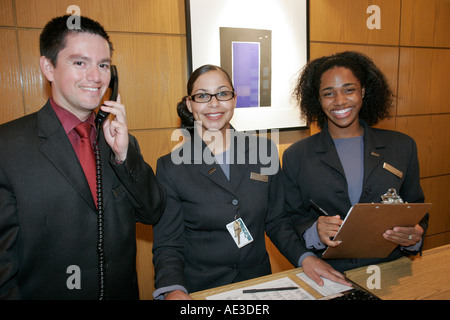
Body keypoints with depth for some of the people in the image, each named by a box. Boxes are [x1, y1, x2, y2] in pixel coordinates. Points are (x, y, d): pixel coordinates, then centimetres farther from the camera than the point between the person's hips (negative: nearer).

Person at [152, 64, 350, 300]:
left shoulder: (263, 150, 0)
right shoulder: (171, 166, -7)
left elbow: (276, 220, 7)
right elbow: (167, 245, -6)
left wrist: (305, 257, -7)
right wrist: (173, 290, -22)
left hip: (258, 284, 2)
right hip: (200, 290, -1)